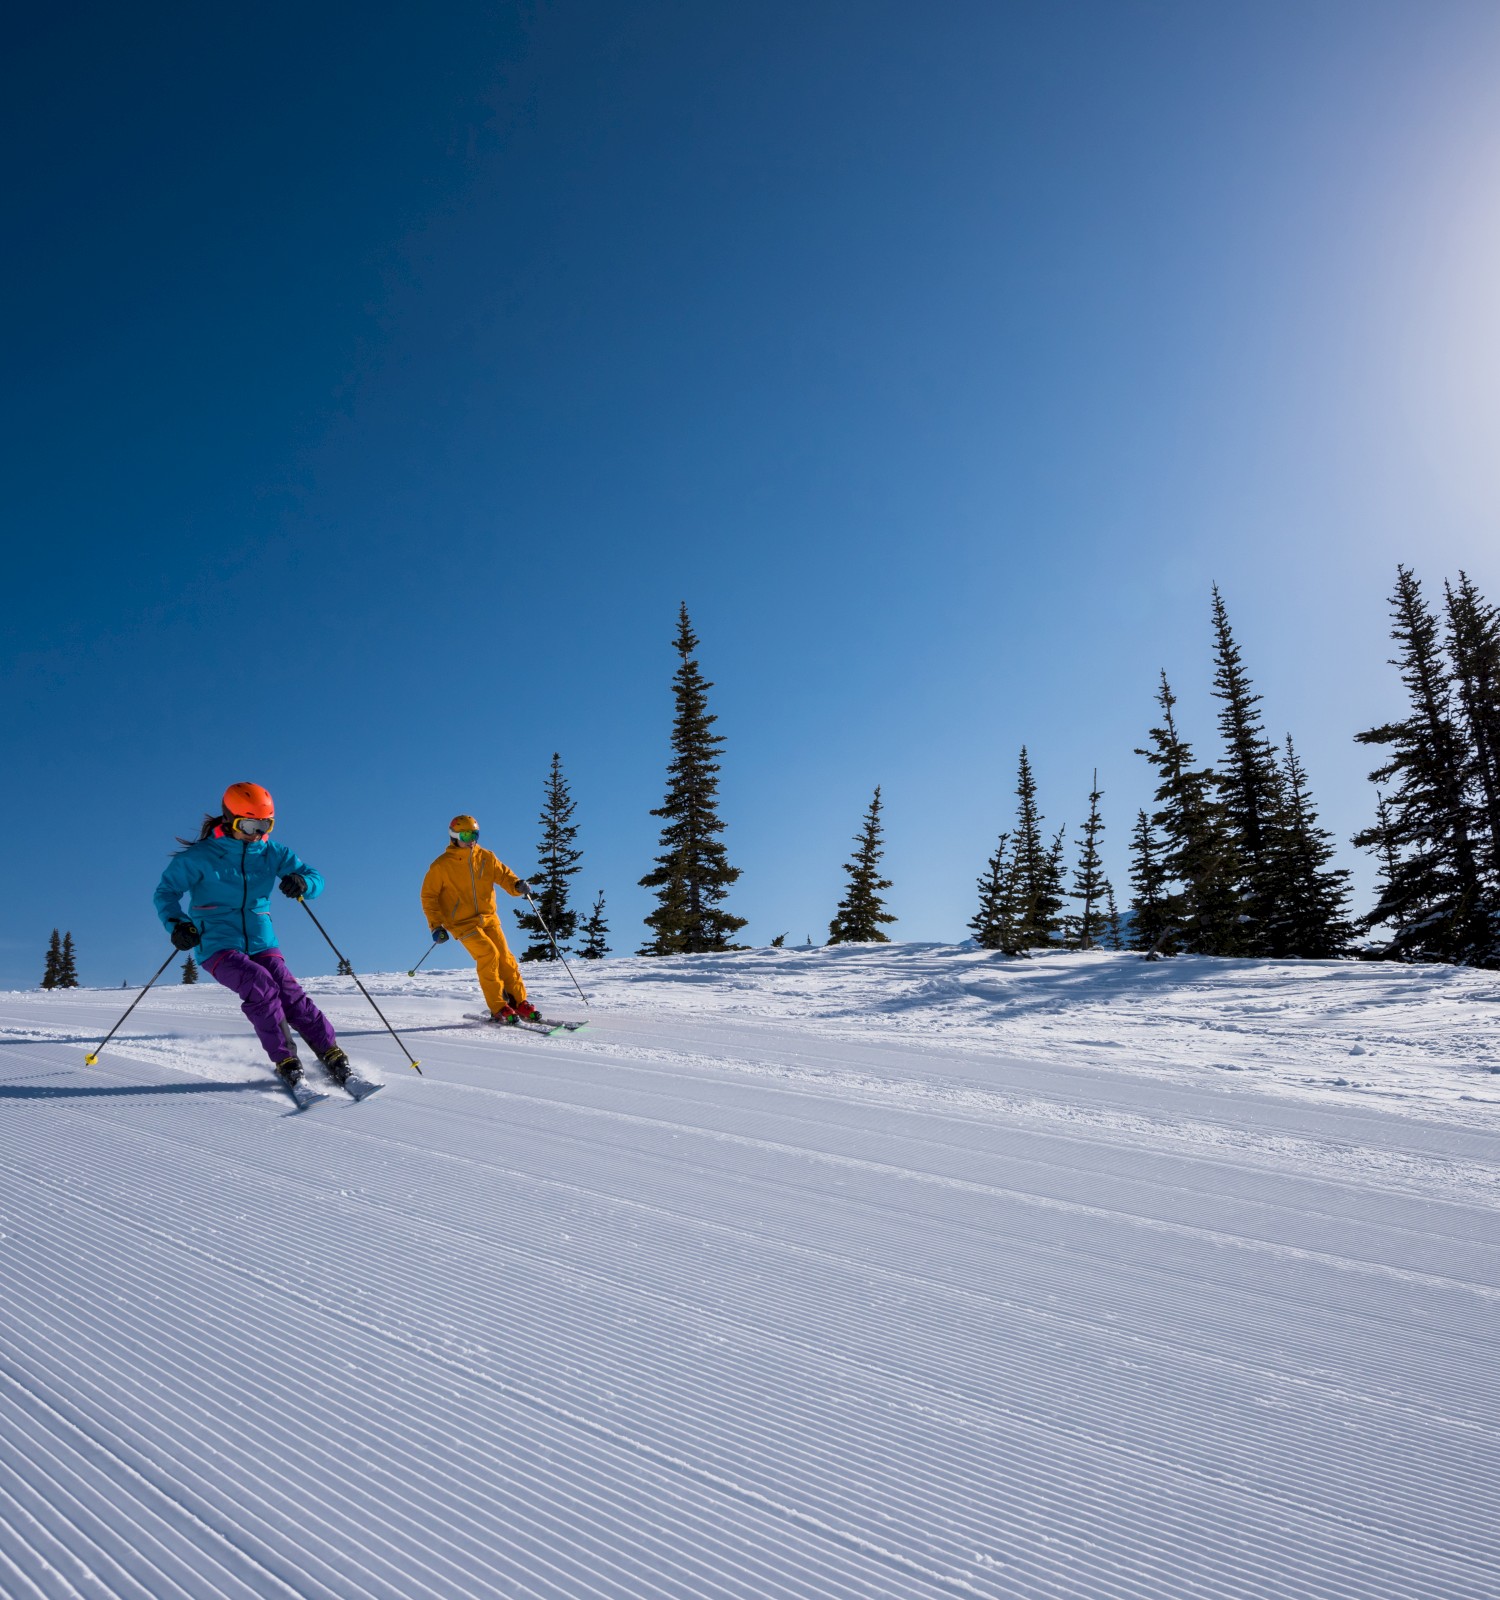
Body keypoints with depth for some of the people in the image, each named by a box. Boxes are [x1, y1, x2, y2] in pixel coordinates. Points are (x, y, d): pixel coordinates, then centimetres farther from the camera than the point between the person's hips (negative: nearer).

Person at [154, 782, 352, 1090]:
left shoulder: (272, 854, 5)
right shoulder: (201, 856, -4)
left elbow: (316, 879, 4)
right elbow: (166, 891, 0)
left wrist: (302, 883, -21)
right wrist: (175, 923, -20)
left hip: (262, 943, 3)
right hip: (218, 946, -3)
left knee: (291, 995, -18)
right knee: (260, 985, -29)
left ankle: (333, 1057, -14)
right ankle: (285, 1062, -22)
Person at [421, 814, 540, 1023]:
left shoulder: (485, 857, 4)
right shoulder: (441, 866, -5)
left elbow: (503, 874, 4)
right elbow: (428, 896, 0)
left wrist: (517, 885, -19)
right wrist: (436, 926, -8)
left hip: (488, 918, 4)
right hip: (463, 922, -4)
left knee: (505, 957, -5)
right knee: (488, 954, -20)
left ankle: (519, 1003, 7)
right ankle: (498, 1008, -13)